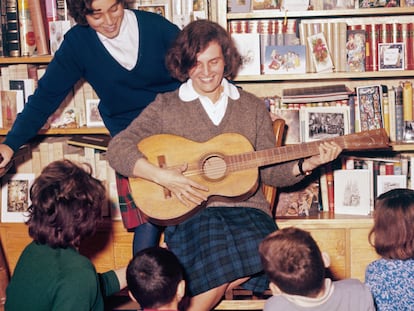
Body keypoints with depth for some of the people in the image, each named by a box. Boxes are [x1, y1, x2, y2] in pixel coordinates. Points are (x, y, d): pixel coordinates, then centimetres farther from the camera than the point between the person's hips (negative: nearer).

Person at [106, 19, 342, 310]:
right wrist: (163, 176, -17)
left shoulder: (253, 107, 16)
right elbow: (118, 149, -3)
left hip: (246, 209, 3)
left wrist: (307, 164, -3)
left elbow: (270, 171, 15)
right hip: (190, 213, -2)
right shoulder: (166, 107, 7)